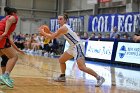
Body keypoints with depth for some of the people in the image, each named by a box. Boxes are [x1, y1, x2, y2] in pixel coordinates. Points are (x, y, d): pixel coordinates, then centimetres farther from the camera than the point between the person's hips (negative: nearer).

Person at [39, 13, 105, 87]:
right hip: (73, 47, 11)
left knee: (81, 67, -20)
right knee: (61, 60, 18)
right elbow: (56, 36, 29)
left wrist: (43, 32, -1)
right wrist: (48, 32, 16)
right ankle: (62, 77, 30)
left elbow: (52, 37, -14)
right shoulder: (64, 27, 15)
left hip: (77, 46, -11)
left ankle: (99, 78, -17)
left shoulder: (63, 28, -15)